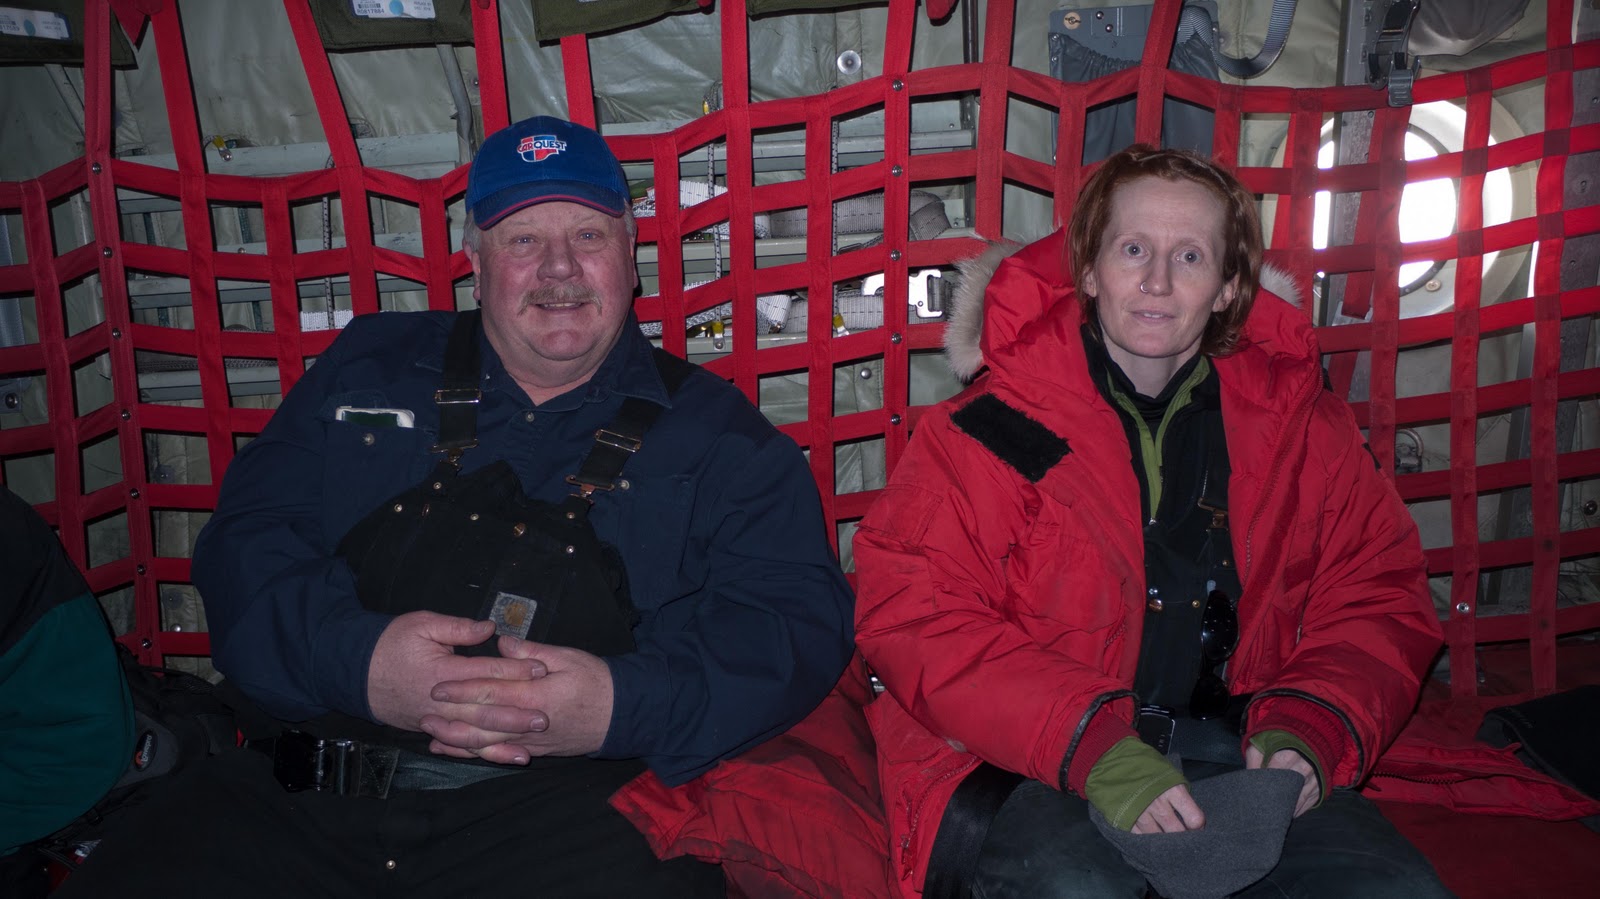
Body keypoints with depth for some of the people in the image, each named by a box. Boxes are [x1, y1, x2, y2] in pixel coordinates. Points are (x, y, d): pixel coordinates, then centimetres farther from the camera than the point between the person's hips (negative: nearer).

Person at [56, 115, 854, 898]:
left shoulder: (714, 434, 10)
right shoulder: (368, 368, 17)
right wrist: (355, 656, -12)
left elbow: (800, 620, 1)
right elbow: (243, 542, 10)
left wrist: (619, 705, -17)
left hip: (563, 818, -2)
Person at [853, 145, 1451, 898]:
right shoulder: (988, 428, -3)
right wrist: (1093, 747, -19)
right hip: (1029, 771, -4)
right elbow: (912, 618, -9)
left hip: (1238, 748, 5)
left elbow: (1379, 597, 15)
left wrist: (1305, 733, -5)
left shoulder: (1297, 420, 11)